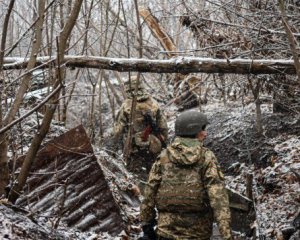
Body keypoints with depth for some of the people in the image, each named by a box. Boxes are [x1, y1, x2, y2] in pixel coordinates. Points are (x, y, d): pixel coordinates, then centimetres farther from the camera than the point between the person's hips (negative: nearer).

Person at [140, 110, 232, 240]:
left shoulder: (164, 157, 1)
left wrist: (146, 223, 10)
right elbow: (218, 197, -14)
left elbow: (150, 192, 1)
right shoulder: (207, 158, -6)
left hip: (167, 230, 2)